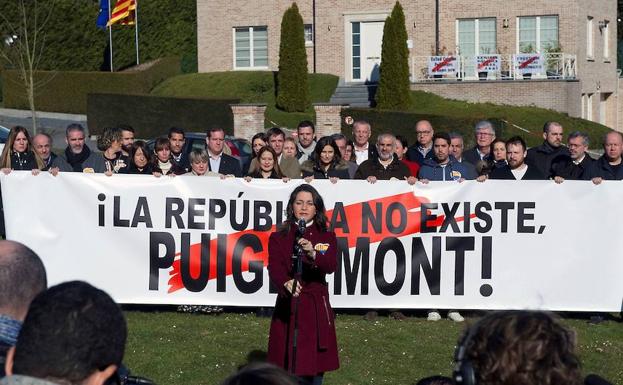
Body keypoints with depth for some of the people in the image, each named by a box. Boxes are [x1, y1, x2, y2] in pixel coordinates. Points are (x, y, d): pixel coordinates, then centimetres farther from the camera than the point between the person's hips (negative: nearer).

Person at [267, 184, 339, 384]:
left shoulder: (326, 238, 7)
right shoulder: (278, 238, 5)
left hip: (317, 308, 1)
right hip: (287, 307, -1)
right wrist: (286, 283, -34)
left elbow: (331, 266, -11)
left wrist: (313, 254, -32)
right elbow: (274, 267, -12)